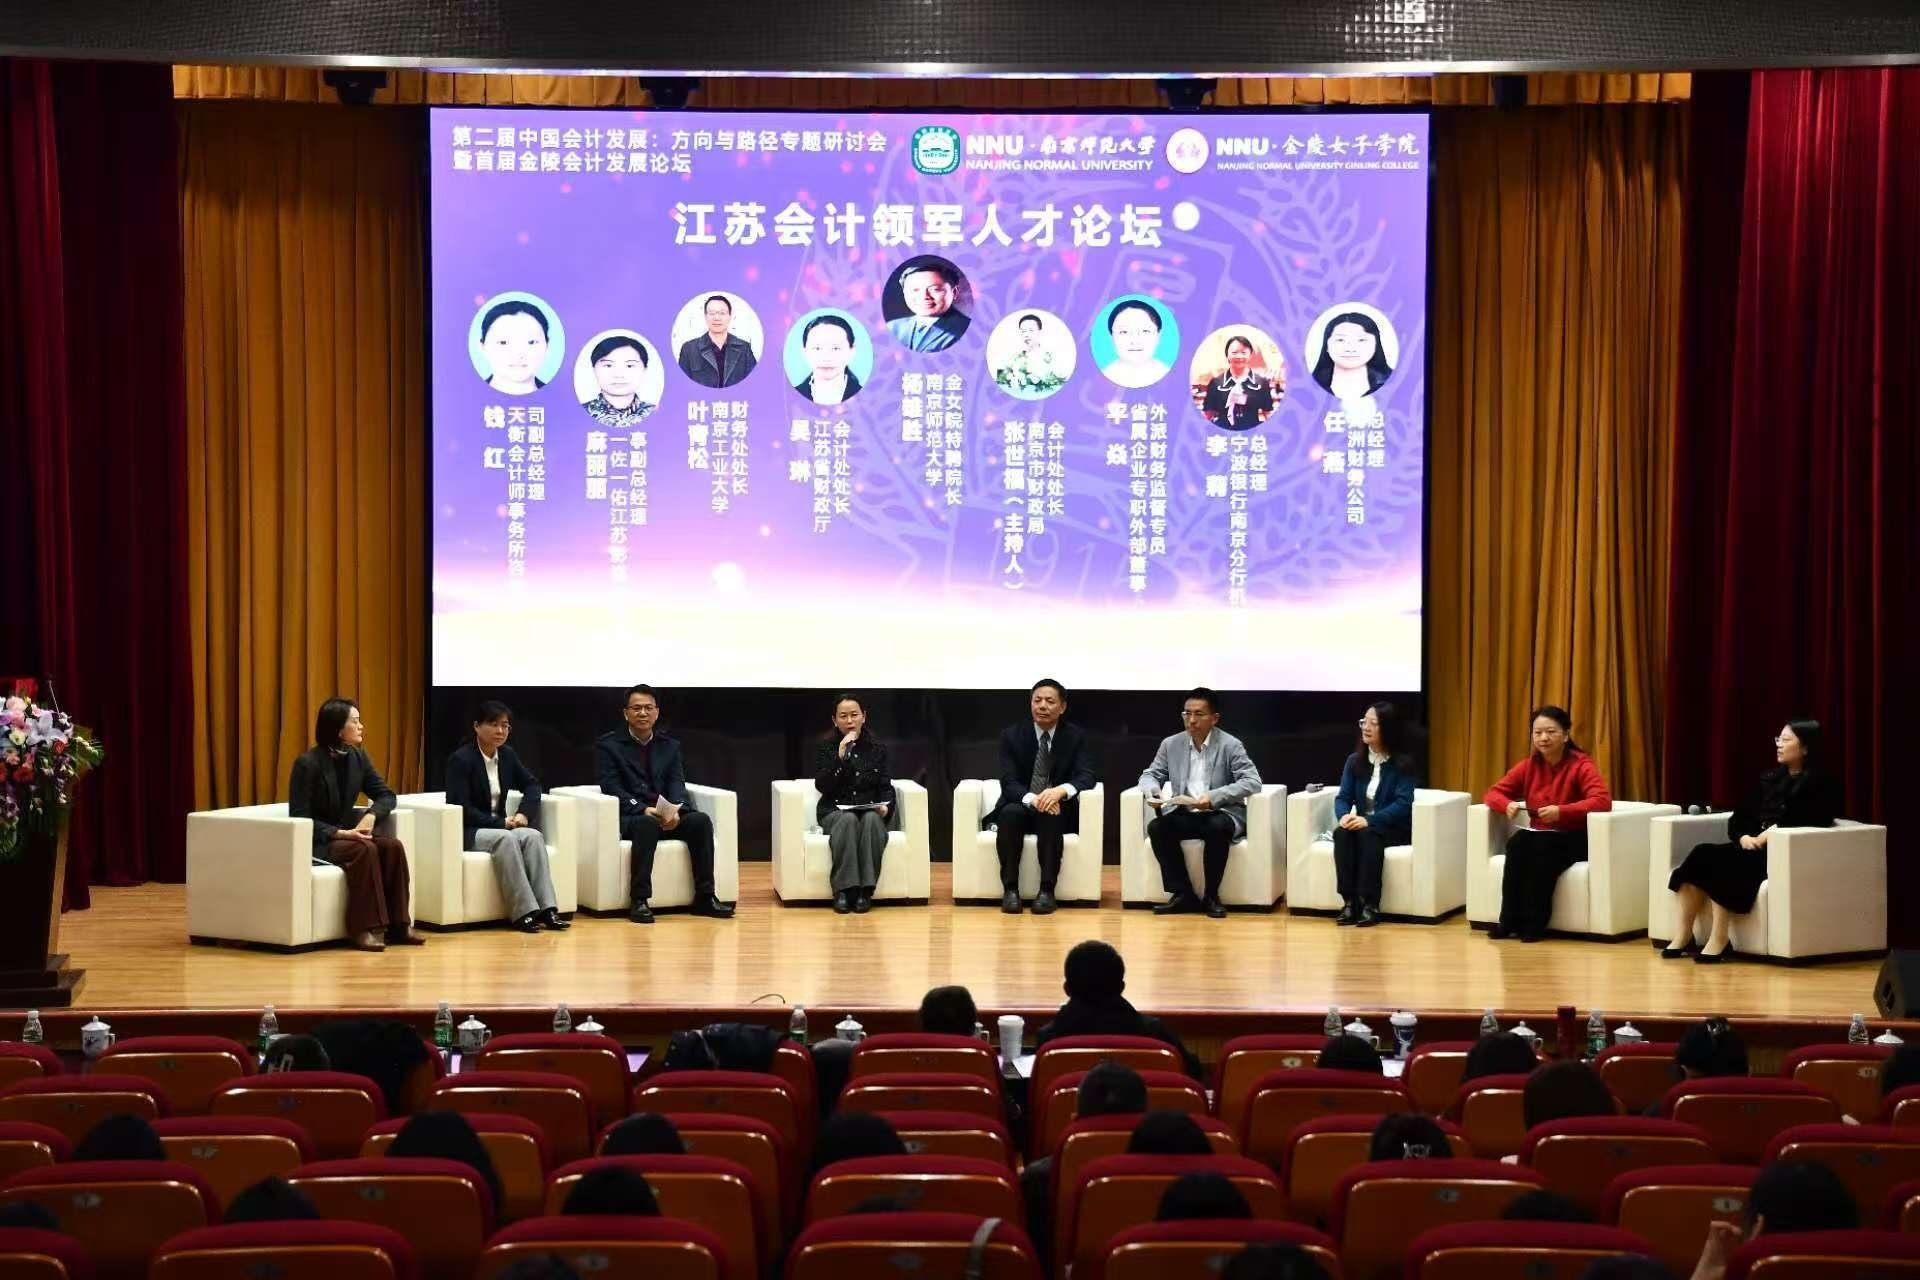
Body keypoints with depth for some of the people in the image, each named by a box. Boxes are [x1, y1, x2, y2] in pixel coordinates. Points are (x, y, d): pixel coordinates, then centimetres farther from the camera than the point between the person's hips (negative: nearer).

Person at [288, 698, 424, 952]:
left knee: (393, 846, -21)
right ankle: (366, 929, -30)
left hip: (347, 834, 6)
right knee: (365, 851, -33)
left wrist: (371, 815, -14)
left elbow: (386, 795, 8)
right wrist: (338, 833, -25)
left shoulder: (358, 757, 5)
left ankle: (397, 924, -19)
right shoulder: (308, 763, -14)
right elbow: (299, 817, -15)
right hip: (317, 842, -6)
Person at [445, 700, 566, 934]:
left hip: (499, 826, 6)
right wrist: (500, 823, -20)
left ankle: (546, 909, -30)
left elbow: (532, 784, 18)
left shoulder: (507, 755, 9)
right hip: (468, 832, -6)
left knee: (533, 836, -23)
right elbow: (460, 808, -18)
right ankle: (524, 913, -37)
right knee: (506, 839, -34)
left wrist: (524, 813, -2)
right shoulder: (460, 760, -12)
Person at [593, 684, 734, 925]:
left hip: (667, 815, 4)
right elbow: (611, 787, -7)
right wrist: (644, 810, -21)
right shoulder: (608, 745, 5)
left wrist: (675, 810, -16)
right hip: (629, 817, -4)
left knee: (700, 820, -24)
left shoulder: (670, 746, 18)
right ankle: (640, 901, -37)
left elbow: (677, 785, 7)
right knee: (648, 824, -38)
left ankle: (704, 897, -20)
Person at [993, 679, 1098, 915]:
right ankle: (1010, 889, -30)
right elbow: (1009, 782, -11)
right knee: (1010, 813, -34)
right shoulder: (1012, 735, 0)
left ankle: (1047, 889, -33)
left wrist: (1061, 790, -34)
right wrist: (1032, 799, -33)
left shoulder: (1076, 736, 2)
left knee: (1051, 814, -35)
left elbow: (1086, 776, -11)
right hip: (1021, 807, 0)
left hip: (1058, 810, 0)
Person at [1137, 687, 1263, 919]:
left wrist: (1214, 797, -28)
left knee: (1217, 828, -37)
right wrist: (1152, 791, -14)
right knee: (1156, 827, -25)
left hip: (1221, 814, -4)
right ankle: (1183, 893, -15)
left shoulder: (1230, 745, -6)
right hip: (1184, 815, 4)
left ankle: (1211, 895, -18)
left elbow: (1252, 782, -15)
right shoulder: (1171, 744, 7)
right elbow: (1151, 775, 13)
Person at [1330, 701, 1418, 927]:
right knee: (1342, 833, -30)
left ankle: (1370, 904, -36)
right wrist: (1344, 815, -23)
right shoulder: (1354, 760, 7)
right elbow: (1343, 797, 1)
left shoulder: (1402, 764, -7)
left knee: (1368, 835, -36)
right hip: (1363, 826, 4)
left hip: (1394, 829, -4)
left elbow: (1402, 804, -17)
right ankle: (1349, 902, -32)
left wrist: (1369, 820, -30)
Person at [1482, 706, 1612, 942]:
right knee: (1517, 843, -29)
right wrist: (1507, 805, -17)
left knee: (1544, 848, -35)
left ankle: (1535, 923, -25)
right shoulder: (1529, 765, 4)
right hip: (1537, 834, 4)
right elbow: (1494, 792, 8)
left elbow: (1603, 801, -25)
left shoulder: (1581, 765, -11)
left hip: (1574, 839, -4)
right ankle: (1510, 921, -23)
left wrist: (1561, 812, -37)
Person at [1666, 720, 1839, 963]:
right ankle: (1683, 935, -25)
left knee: (1721, 861, -30)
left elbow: (1803, 824, -15)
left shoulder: (1820, 783, 0)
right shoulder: (1770, 778, 22)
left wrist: (1764, 838, -18)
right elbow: (1739, 818, 16)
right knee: (1702, 854, -21)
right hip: (1753, 847, 7)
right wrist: (1744, 837, -5)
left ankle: (1719, 941, -29)